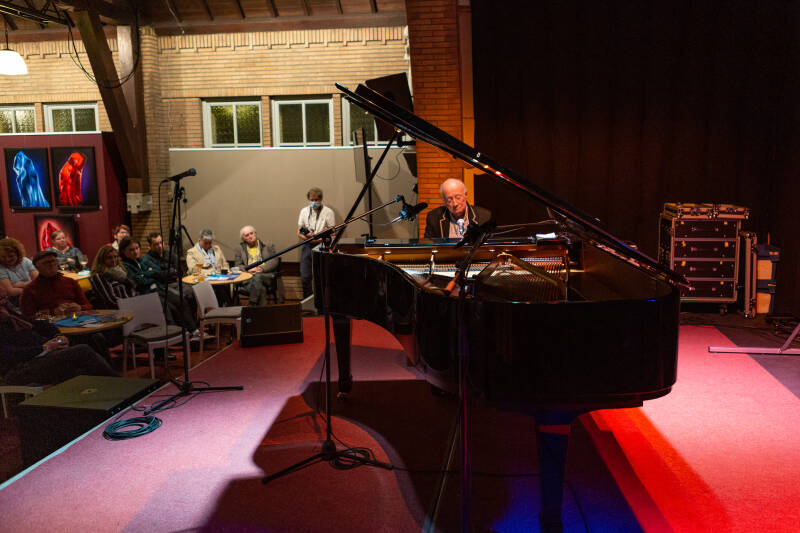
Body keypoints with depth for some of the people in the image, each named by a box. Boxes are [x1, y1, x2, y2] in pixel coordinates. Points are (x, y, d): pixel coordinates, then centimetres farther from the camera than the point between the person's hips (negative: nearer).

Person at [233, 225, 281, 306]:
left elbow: (275, 261, 7)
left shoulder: (268, 246, 19)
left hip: (267, 275, 0)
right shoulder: (240, 249, 23)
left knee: (257, 277, -38)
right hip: (248, 277, 0)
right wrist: (248, 269, -8)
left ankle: (251, 305, -31)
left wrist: (262, 268, -11)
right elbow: (237, 265, 14)